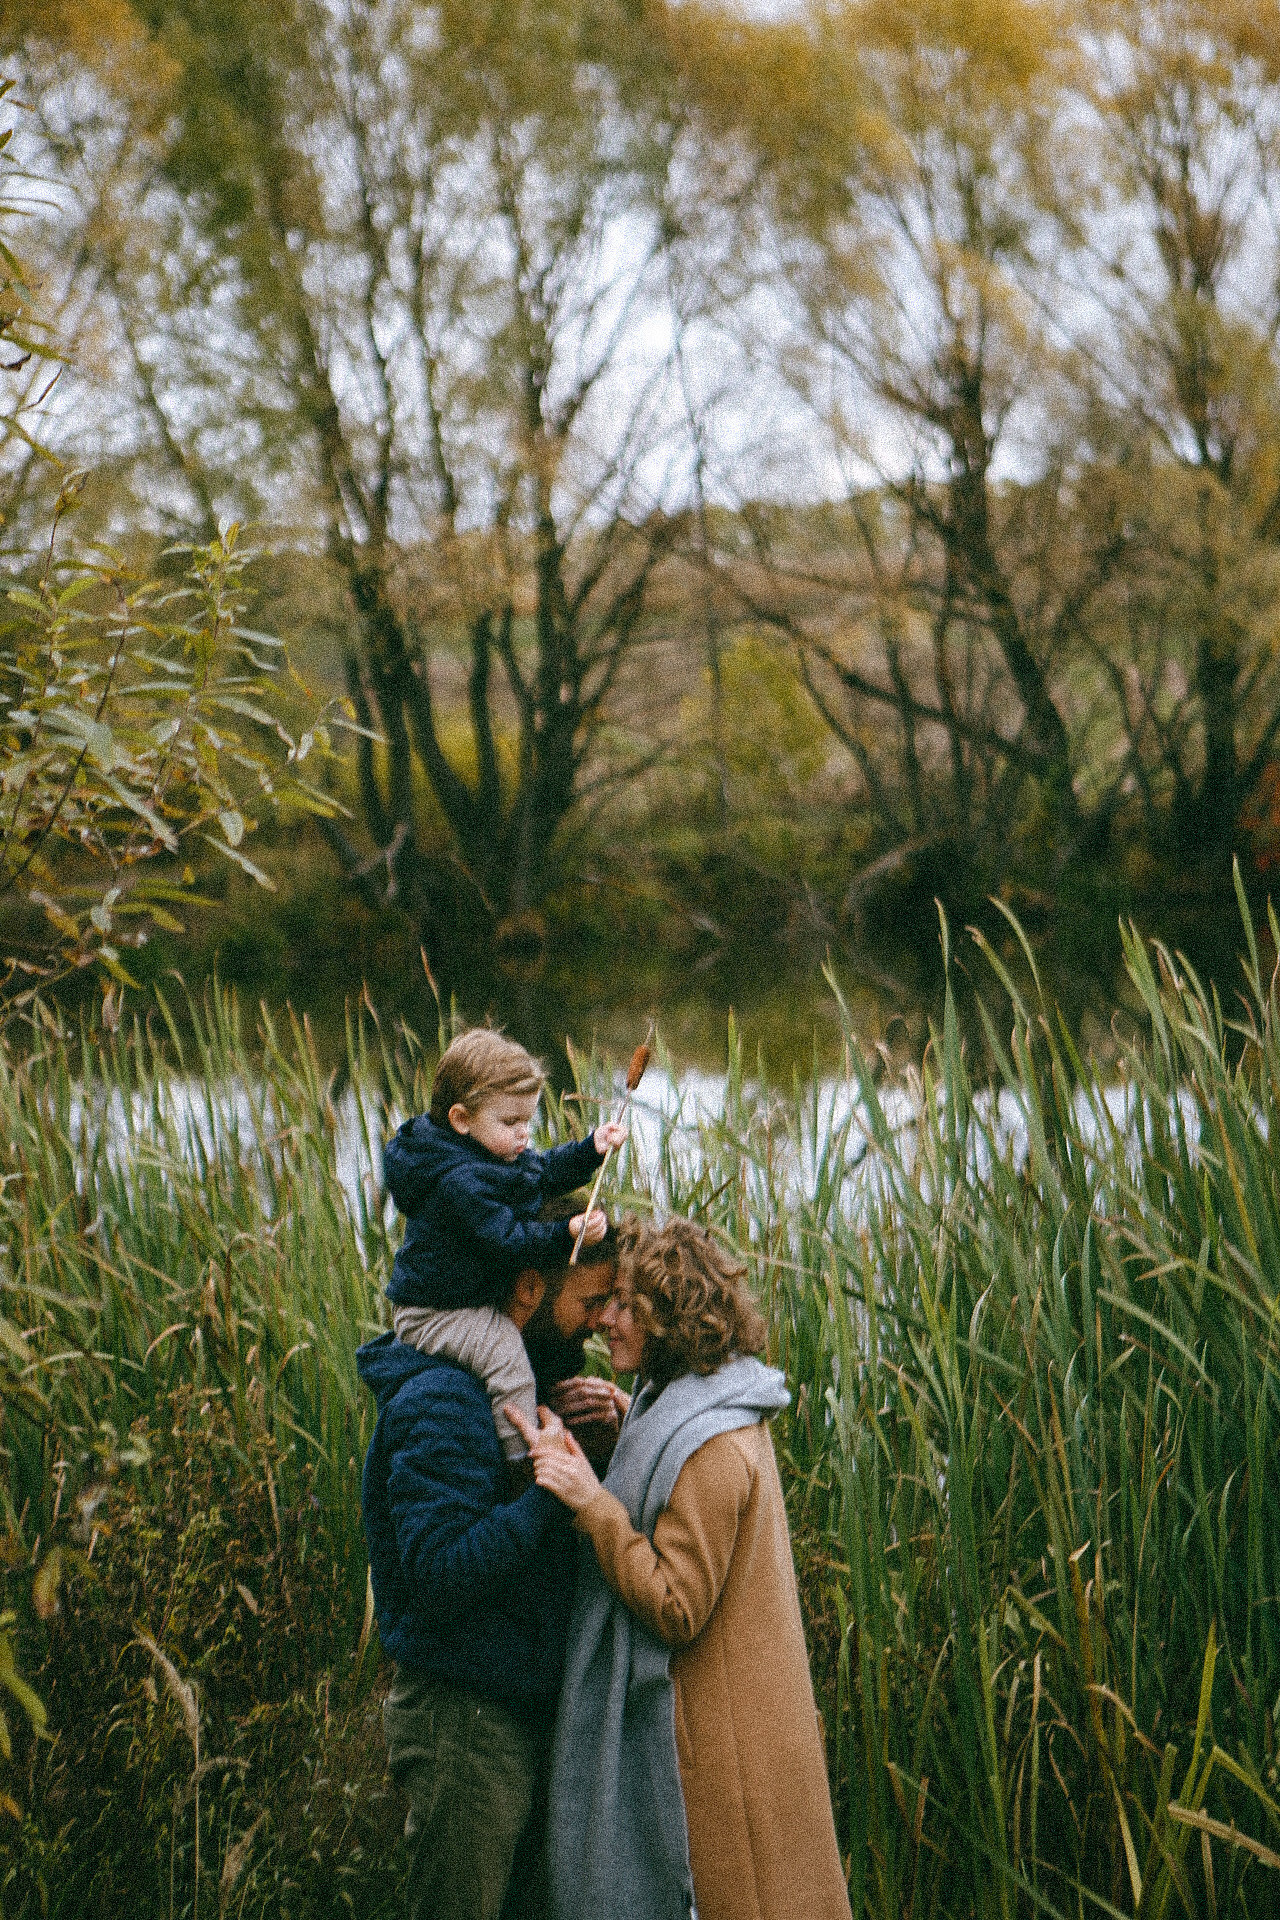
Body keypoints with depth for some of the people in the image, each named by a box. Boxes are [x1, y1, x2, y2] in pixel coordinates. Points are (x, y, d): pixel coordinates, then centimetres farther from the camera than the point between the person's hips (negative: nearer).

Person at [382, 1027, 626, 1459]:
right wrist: (566, 1234, -31)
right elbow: (507, 1238, -29)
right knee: (506, 1355, -24)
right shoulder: (458, 1180, -28)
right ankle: (524, 1456, -23)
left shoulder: (494, 1153, 6)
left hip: (476, 1297, 11)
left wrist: (591, 1149, 7)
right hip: (433, 1313, -11)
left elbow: (546, 1172, 20)